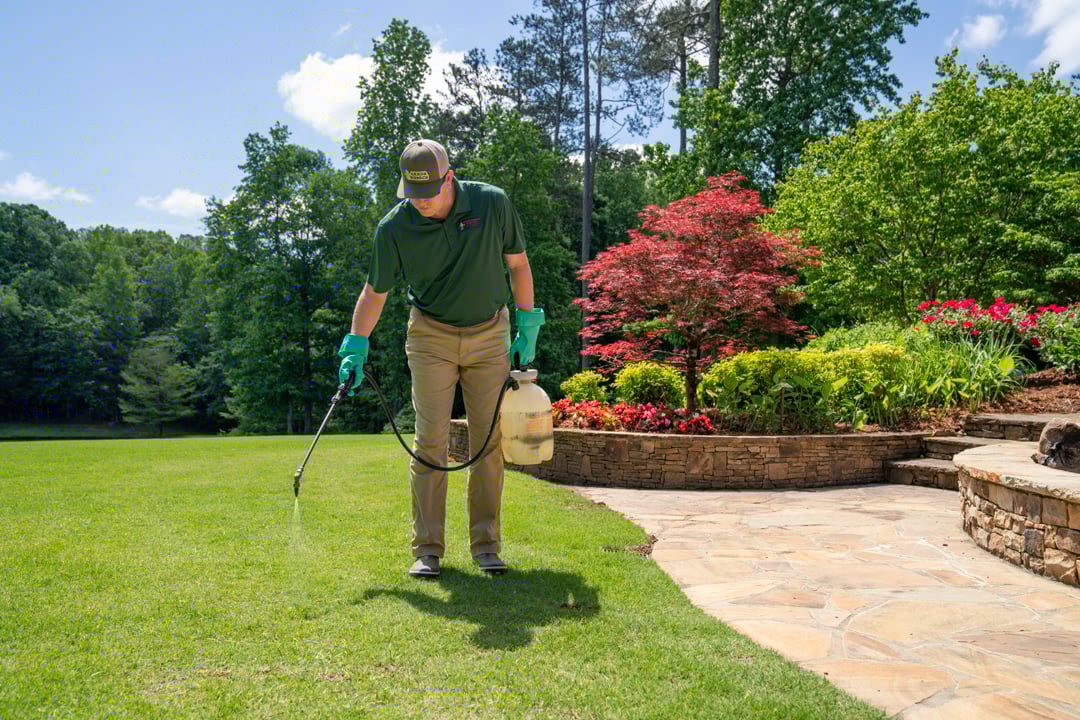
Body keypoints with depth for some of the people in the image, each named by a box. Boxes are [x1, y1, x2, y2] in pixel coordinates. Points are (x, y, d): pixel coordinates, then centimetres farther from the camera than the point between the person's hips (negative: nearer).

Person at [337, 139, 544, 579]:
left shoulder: (492, 203, -11)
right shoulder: (394, 227, -12)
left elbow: (518, 264, 2)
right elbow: (375, 291, -1)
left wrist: (528, 330, 1)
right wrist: (356, 349, -6)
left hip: (490, 333, 1)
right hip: (431, 335, -1)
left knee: (489, 440, 0)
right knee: (430, 442, -6)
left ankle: (486, 546, 11)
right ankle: (427, 550, 4)